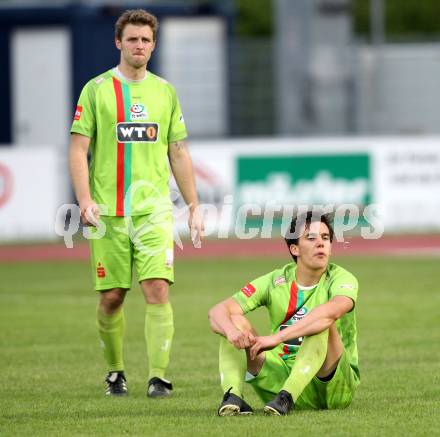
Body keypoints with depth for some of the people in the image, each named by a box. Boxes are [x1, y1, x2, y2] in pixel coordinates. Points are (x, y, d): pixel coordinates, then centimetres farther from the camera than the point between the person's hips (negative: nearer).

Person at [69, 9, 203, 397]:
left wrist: (194, 207, 11)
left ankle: (158, 376, -12)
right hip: (108, 211, -1)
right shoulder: (97, 90, 2)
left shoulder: (165, 92, 11)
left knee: (157, 289, -12)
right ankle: (115, 372, 21)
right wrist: (85, 200, -13)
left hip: (154, 209, 1)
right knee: (111, 298, 2)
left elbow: (179, 154, 16)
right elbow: (78, 150, -1)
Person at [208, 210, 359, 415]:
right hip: (281, 379, 3)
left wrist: (277, 338, -43)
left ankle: (286, 396, -42)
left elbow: (332, 310, -36)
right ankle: (232, 395, -33)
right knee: (233, 321, -12)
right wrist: (231, 331, -34)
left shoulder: (341, 279, -11)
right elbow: (217, 311, -9)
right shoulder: (275, 282, -1)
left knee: (322, 325, -30)